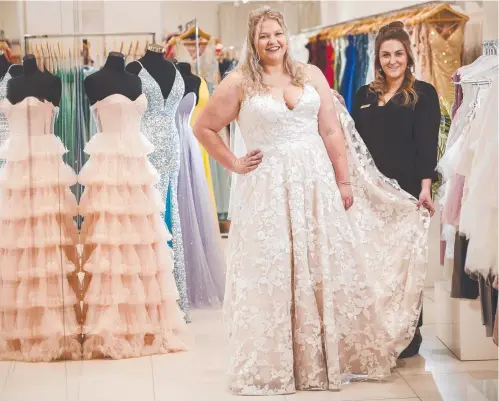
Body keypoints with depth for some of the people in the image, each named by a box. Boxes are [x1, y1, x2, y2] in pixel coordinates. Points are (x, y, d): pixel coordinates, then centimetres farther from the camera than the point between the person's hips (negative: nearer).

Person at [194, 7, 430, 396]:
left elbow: (332, 132, 5)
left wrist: (344, 182, 1)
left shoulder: (311, 74, 7)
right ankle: (273, 365, 13)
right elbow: (204, 128, 4)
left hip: (317, 183, 3)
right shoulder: (239, 82, -1)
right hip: (268, 190, -3)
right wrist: (234, 164, -1)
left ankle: (326, 358, 21)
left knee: (324, 270, 7)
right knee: (271, 276, 2)